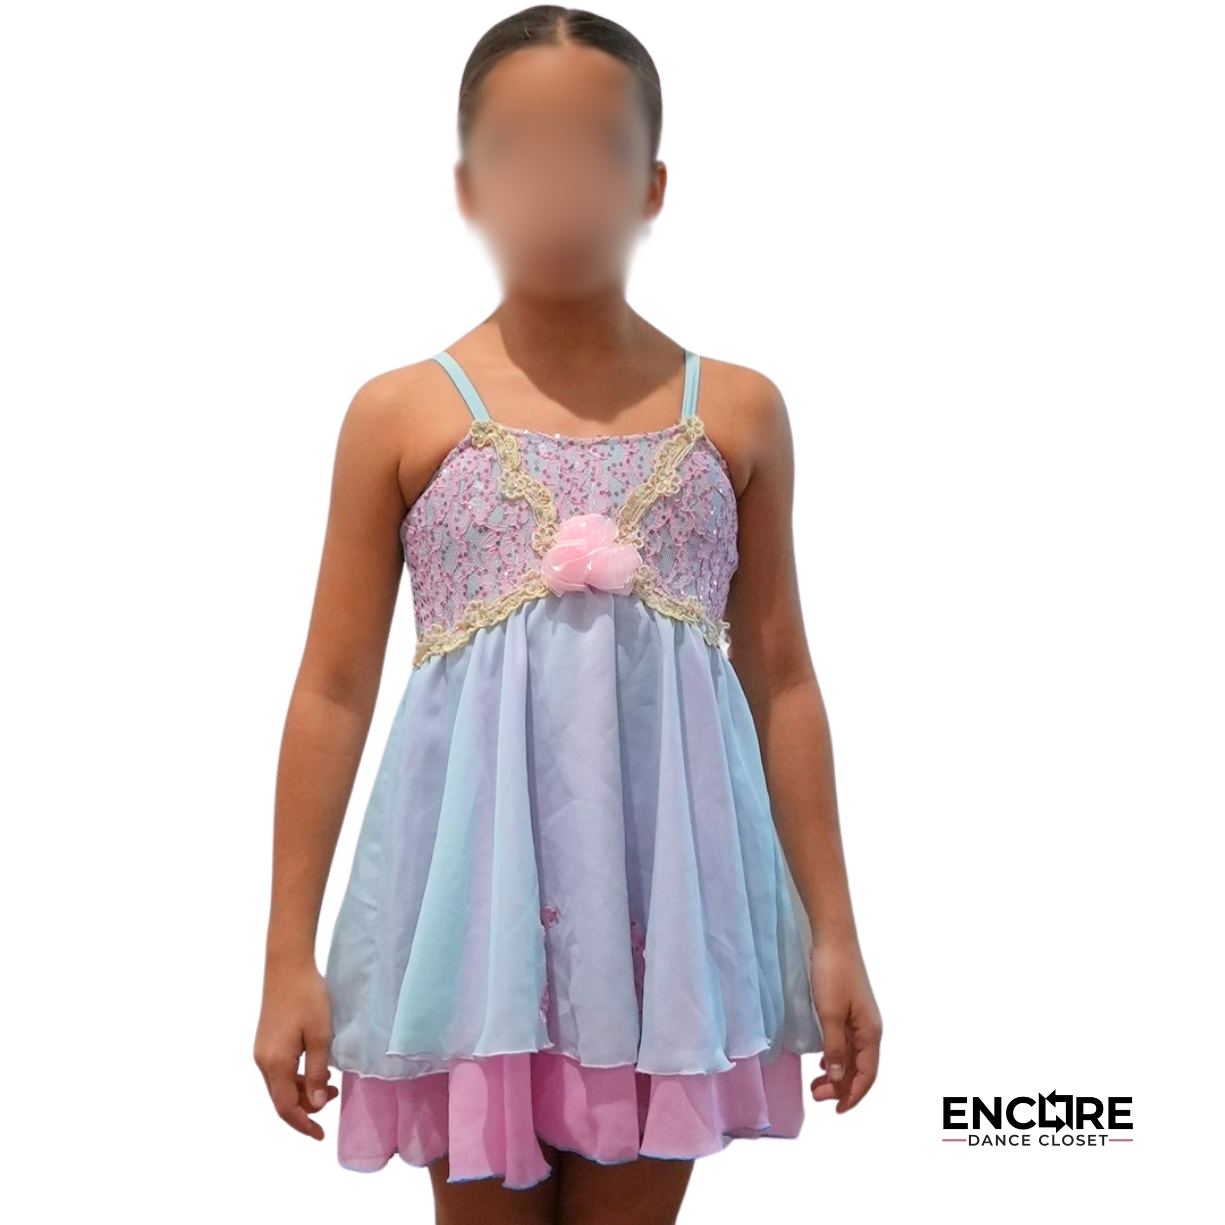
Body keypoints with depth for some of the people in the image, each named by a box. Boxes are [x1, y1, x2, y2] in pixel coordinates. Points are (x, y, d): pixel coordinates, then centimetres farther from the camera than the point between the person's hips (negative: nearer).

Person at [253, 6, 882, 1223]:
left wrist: (832, 932, 6)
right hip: (478, 886, -1)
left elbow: (781, 682, 7)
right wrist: (289, 955, 0)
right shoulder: (401, 413, 1)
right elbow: (332, 692, 2)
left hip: (664, 887, 1)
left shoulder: (738, 411, 5)